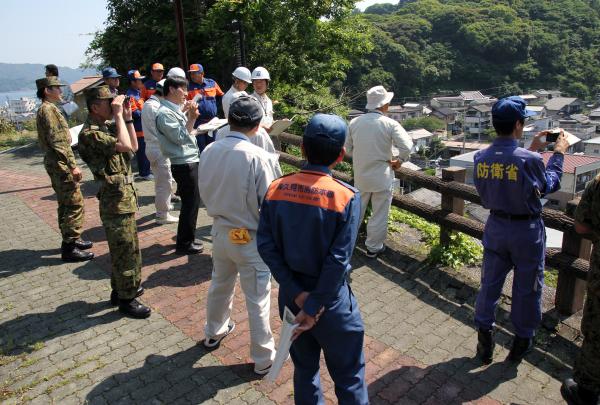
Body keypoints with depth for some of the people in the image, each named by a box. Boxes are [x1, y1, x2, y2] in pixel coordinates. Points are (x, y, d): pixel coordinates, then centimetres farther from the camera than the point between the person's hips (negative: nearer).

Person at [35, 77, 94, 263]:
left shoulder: (47, 109, 18)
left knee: (66, 204, 17)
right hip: (61, 163, -11)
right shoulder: (48, 109, -14)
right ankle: (69, 248, -3)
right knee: (75, 204, -8)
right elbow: (57, 141, -22)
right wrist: (73, 165, -23)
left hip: (55, 163, 11)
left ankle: (71, 239, 27)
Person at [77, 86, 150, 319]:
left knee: (127, 247, 19)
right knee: (124, 250, 0)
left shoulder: (107, 127, 11)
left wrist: (127, 118, 7)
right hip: (116, 199, -10)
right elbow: (125, 146, -30)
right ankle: (126, 299, 13)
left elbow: (134, 146, 15)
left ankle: (121, 289, 34)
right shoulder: (90, 133, -18)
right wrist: (118, 115, -21)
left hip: (126, 194, 10)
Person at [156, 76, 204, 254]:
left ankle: (187, 238, 32)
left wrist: (190, 116, 6)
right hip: (184, 165, -9)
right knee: (190, 204, -1)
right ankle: (184, 244, 12)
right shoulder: (164, 114, -16)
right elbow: (181, 138, -20)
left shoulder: (176, 109, 11)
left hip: (190, 161, 9)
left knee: (191, 203, 18)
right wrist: (192, 118, -17)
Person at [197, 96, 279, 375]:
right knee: (257, 300, 10)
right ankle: (263, 358, 26)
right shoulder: (257, 157, -24)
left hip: (220, 232, 6)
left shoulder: (209, 151, -8)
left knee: (219, 285, 27)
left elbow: (204, 192, 4)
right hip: (250, 238, -6)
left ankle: (214, 332, 51)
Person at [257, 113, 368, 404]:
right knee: (348, 375, 16)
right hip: (330, 298, -3)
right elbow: (338, 260, -21)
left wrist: (297, 294, -11)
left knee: (304, 367, 24)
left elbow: (265, 245, -11)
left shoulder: (275, 189, -8)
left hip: (291, 295, 4)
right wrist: (314, 307, -14)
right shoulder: (347, 197, -18)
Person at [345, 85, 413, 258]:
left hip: (360, 175, 4)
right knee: (379, 213, 10)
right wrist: (399, 161, -5)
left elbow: (348, 149, 6)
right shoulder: (390, 124, -14)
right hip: (382, 176, -4)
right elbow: (407, 146, -22)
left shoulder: (355, 122, -2)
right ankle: (373, 247, 20)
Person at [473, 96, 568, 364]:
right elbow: (549, 185, -3)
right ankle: (522, 342, 32)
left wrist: (531, 150, 13)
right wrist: (558, 153, 9)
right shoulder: (529, 160, -23)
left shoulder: (480, 158, -9)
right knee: (527, 289, 15)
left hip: (496, 228, 4)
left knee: (489, 284, 15)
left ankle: (485, 343, 26)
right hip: (526, 231, -4)